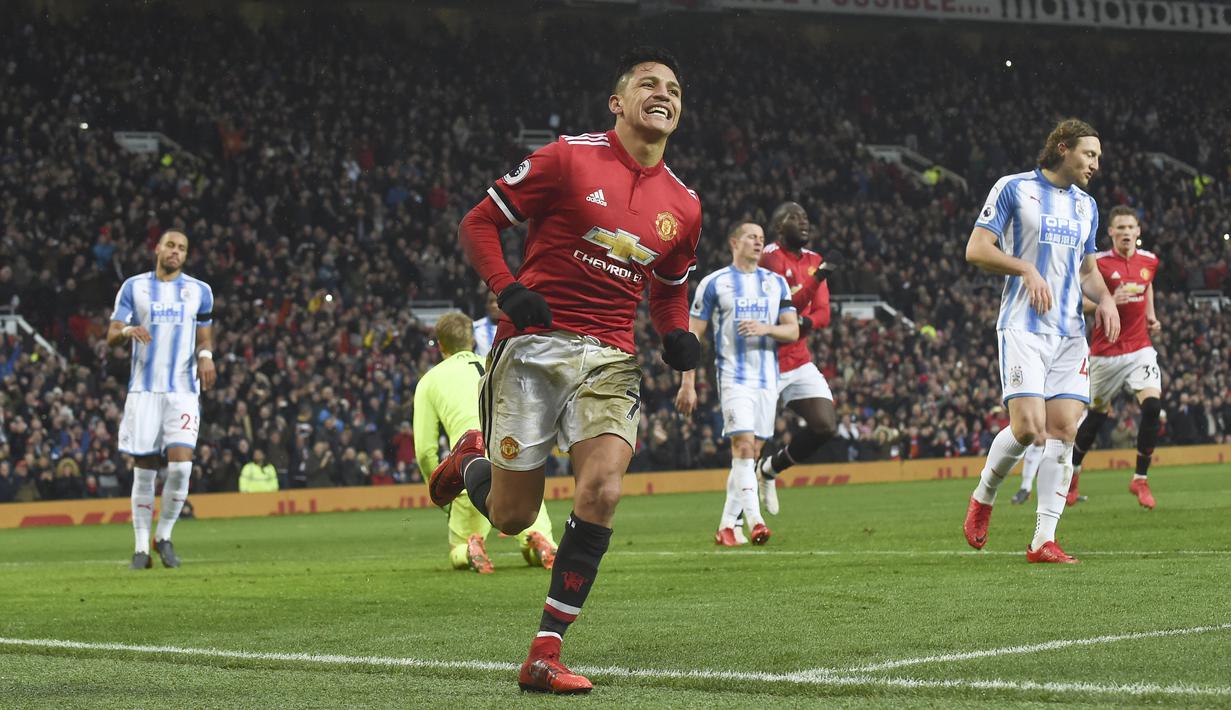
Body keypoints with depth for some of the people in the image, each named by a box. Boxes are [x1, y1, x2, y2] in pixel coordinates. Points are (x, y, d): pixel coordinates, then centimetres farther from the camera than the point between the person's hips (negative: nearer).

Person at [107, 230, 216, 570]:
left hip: (183, 391, 1)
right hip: (143, 389, 0)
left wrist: (205, 355, -5)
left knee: (180, 466, -14)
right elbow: (111, 336, 3)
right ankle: (142, 547, 8)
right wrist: (128, 331, -20)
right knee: (143, 471, -1)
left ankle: (164, 536, 5)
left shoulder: (199, 291, 11)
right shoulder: (134, 287, 7)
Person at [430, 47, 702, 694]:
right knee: (511, 517, 1)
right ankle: (470, 462, 39)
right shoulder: (569, 159, -4)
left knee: (602, 491, -20)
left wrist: (677, 337, 5)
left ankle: (545, 654, -10)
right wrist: (506, 290, -16)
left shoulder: (681, 204, 11)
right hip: (532, 345, -3)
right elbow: (478, 223, 0)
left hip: (608, 360, 3)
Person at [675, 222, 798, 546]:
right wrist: (688, 383, -3)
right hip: (734, 376, -4)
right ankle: (754, 521, -25)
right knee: (743, 445, -18)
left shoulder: (776, 283, 13)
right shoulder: (714, 283, 1)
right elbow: (693, 334, 2)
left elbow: (793, 331, 8)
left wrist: (766, 328, -13)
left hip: (767, 378, 4)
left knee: (750, 453, 5)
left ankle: (726, 525, 12)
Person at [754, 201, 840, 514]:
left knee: (826, 427, -4)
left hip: (799, 362, 7)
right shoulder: (770, 258, -13)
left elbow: (823, 313, 5)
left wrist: (807, 321, -18)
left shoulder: (813, 261, 10)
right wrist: (815, 280, -30)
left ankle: (770, 468, 20)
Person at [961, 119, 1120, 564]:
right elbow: (976, 249, -4)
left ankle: (1043, 540, -5)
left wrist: (1105, 298, 7)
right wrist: (1026, 269, -16)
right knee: (1028, 428, -17)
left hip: (1071, 333, 6)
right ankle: (983, 497, 11)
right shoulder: (1014, 189, 0)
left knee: (1063, 430, -6)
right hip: (1023, 327, -6)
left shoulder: (1086, 206, 19)